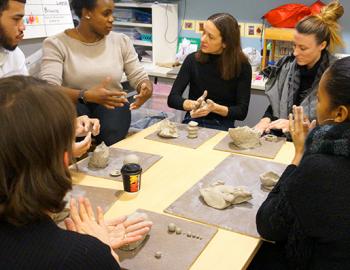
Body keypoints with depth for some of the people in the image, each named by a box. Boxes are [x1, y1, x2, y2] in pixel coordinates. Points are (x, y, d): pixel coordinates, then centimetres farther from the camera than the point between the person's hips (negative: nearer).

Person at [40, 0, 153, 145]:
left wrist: (146, 89, -21)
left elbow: (140, 77, 4)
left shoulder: (121, 41, 3)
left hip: (112, 105, 1)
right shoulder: (56, 44, -7)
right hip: (74, 106, 0)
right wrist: (86, 95, -36)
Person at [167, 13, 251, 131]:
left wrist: (215, 108, -25)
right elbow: (172, 99, -6)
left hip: (222, 126, -1)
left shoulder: (242, 66, -6)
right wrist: (193, 104, -27)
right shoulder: (193, 59, -2)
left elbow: (242, 111, -7)